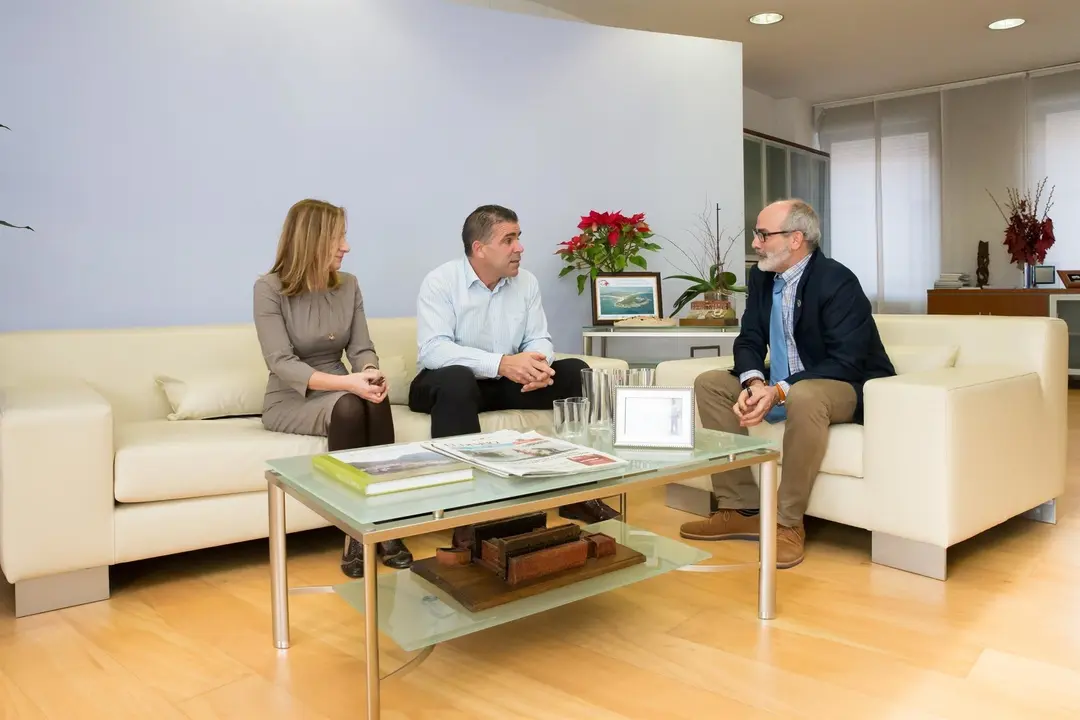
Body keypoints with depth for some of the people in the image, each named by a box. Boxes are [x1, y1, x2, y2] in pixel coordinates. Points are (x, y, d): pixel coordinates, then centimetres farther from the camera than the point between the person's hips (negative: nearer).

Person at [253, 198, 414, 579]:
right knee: (348, 407, -35)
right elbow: (281, 364, -20)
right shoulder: (269, 289, -11)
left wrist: (371, 373, -24)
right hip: (290, 401, -4)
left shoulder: (349, 285, 4)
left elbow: (361, 348, 1)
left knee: (376, 399, -31)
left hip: (341, 392, 4)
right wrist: (345, 382, -34)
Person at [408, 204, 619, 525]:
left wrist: (538, 364, -26)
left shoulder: (526, 282, 3)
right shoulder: (440, 282, -14)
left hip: (506, 383, 5)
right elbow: (431, 350, -26)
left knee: (575, 373, -12)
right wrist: (502, 363, -37)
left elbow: (539, 339, 1)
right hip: (450, 383, -5)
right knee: (456, 379, -39)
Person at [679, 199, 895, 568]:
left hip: (847, 387, -8)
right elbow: (749, 341, 1)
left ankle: (788, 522, -23)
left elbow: (845, 363, -25)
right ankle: (740, 509, -7)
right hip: (782, 387, 8)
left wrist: (778, 391, -33)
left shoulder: (837, 281, -20)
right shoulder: (761, 277, 2)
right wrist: (754, 382, -22)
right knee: (710, 383, -7)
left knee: (804, 397, -40)